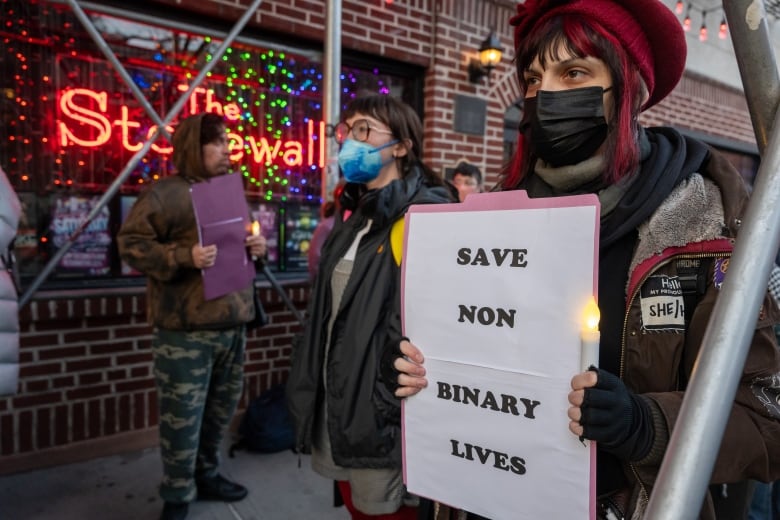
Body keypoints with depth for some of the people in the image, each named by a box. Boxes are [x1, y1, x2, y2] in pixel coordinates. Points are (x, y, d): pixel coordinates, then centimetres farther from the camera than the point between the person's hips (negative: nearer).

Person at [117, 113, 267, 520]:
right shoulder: (167, 193, -8)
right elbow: (130, 242, -11)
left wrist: (257, 247, 3)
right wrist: (185, 257, -23)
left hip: (233, 323, 7)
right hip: (186, 329, -7)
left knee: (221, 409, 18)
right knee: (183, 416, 2)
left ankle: (206, 475, 39)